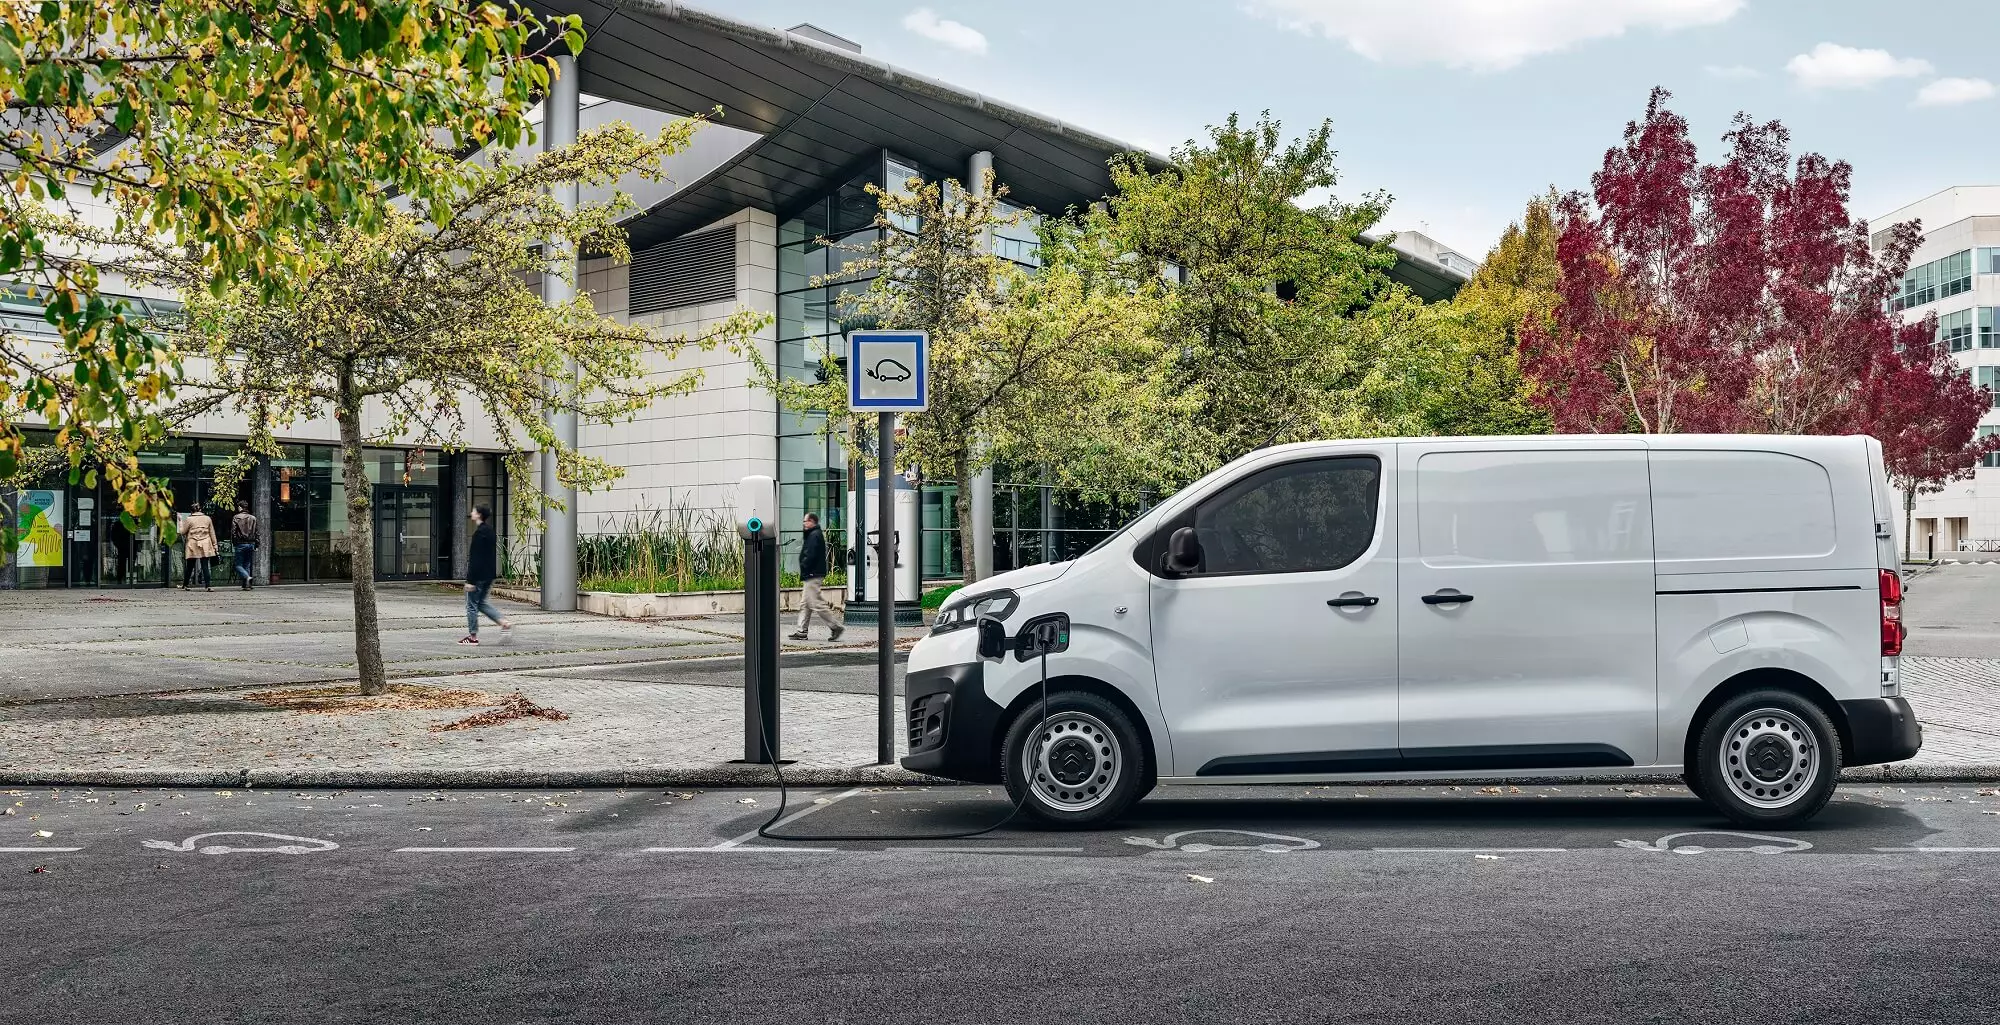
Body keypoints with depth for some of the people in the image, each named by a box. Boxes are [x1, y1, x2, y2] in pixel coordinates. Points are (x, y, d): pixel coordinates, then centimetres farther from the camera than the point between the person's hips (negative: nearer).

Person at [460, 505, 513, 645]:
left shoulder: (479, 533, -17)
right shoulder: (490, 531, 12)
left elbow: (476, 558, -20)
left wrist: (470, 580, -19)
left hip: (479, 574, -9)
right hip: (490, 574, 9)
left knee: (471, 604, 2)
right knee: (481, 602, 18)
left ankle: (473, 635, 8)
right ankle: (505, 622, 5)